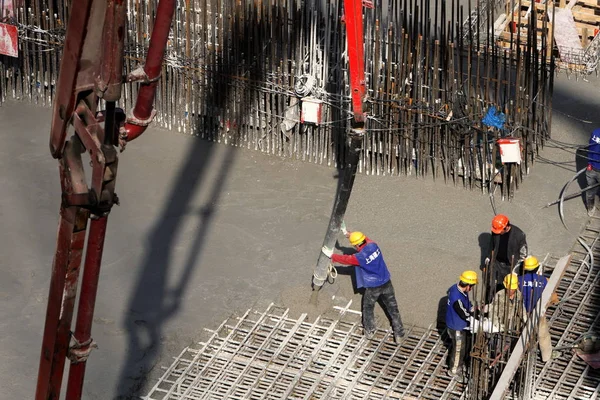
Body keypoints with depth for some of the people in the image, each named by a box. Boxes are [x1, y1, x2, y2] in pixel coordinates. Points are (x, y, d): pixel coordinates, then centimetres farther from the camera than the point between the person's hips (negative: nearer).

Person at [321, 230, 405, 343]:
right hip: (386, 283, 5)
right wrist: (350, 234, 20)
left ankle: (369, 331, 34)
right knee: (393, 308, 12)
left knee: (368, 308, 21)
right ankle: (399, 334, 16)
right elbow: (365, 239, 12)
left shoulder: (360, 257, -23)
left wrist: (332, 255, 8)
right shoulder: (373, 245, -10)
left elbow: (346, 259, -7)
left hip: (373, 287, -5)